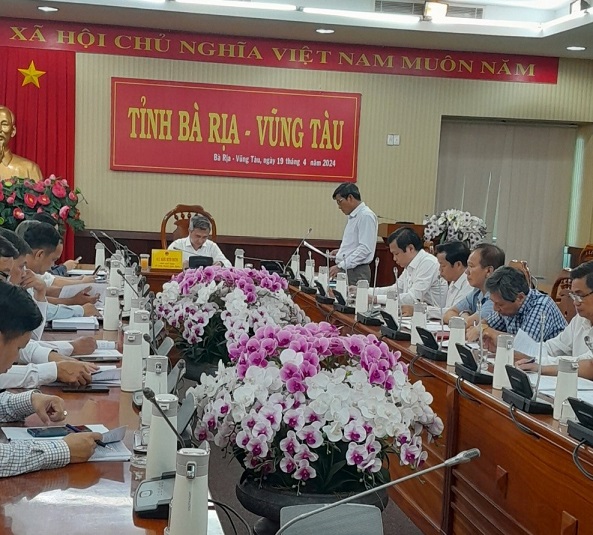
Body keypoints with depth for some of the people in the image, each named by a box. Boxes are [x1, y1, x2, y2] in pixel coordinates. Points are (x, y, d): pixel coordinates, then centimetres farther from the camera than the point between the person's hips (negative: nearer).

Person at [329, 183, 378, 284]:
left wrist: (341, 266, -22)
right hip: (346, 270, 9)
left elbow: (365, 248, -20)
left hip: (356, 272, -9)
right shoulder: (353, 217, 17)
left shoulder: (366, 216, -13)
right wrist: (341, 251, 10)